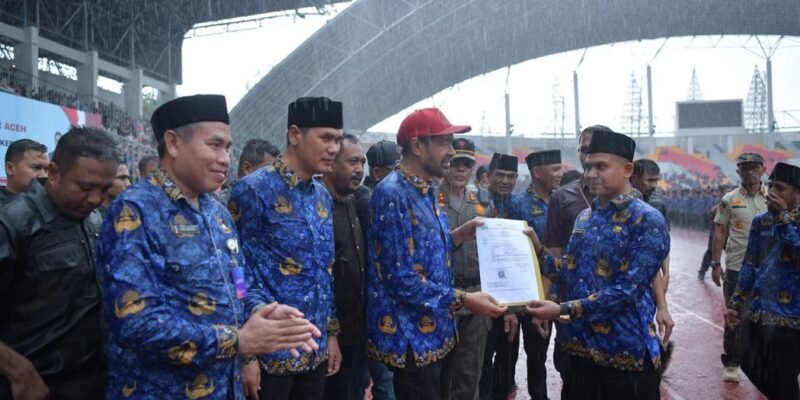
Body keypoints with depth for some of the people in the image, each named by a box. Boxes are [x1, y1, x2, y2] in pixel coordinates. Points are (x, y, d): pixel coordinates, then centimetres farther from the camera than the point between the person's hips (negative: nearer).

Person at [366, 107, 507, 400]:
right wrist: (462, 300, -21)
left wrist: (457, 237, 4)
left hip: (437, 331, 9)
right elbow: (402, 280, -24)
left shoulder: (425, 192, 10)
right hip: (411, 338, -9)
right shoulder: (393, 194, -21)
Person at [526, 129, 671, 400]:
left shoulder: (647, 220, -13)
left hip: (627, 350, -6)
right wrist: (537, 251, 0)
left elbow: (628, 289, -21)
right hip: (580, 345, 6)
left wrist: (564, 310, -25)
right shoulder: (585, 217, 9)